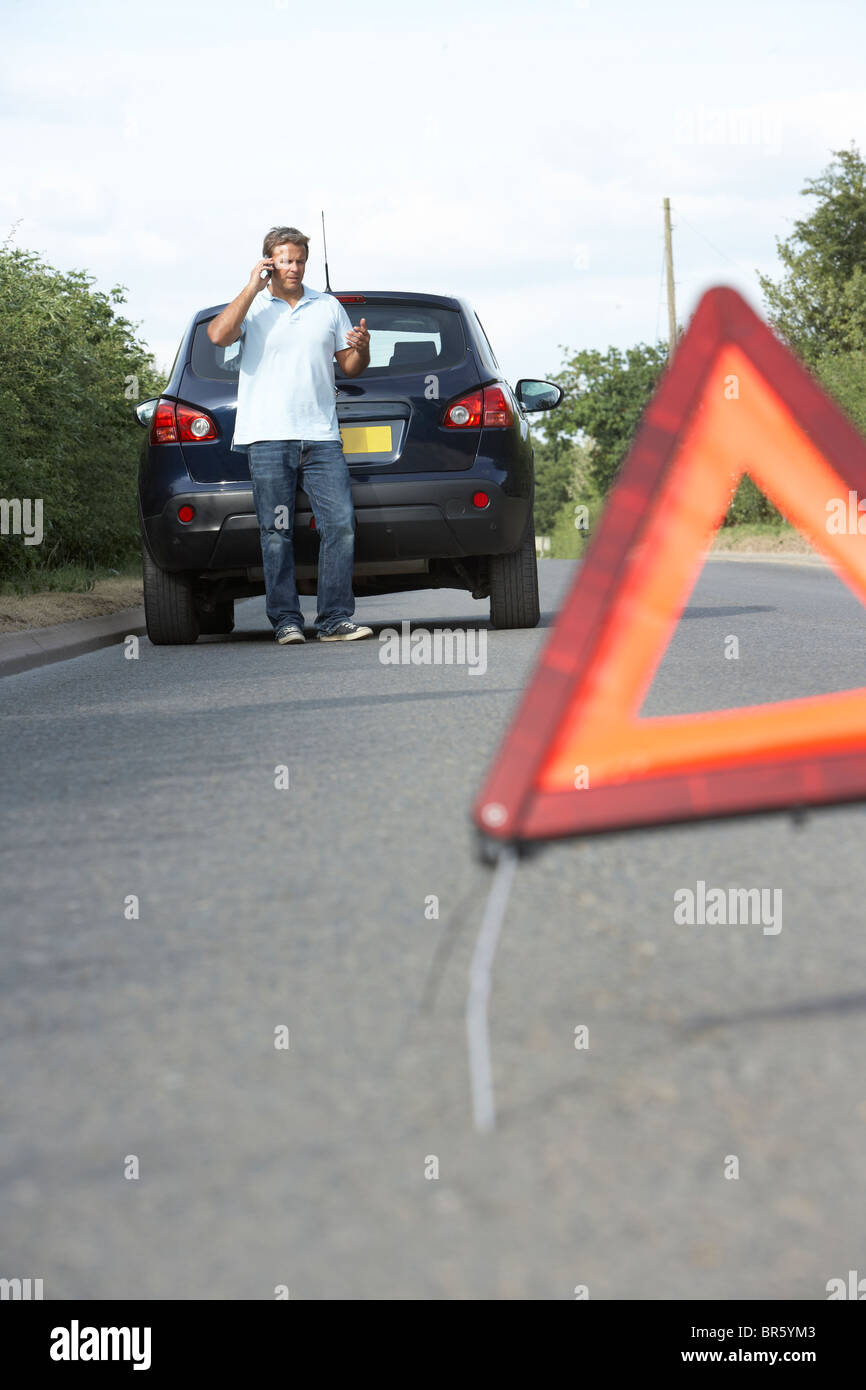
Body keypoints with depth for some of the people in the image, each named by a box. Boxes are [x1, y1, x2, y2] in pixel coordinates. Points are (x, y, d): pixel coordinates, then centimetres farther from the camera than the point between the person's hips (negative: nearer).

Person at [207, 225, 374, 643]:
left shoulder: (328, 307, 16)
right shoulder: (251, 307, 6)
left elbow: (350, 367, 20)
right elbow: (218, 335, -14)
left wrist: (361, 350, -3)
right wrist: (253, 287, -10)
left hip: (321, 436, 3)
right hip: (267, 438, -2)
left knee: (340, 524, -6)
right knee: (276, 533, -2)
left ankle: (335, 620, -3)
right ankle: (286, 621, 2)